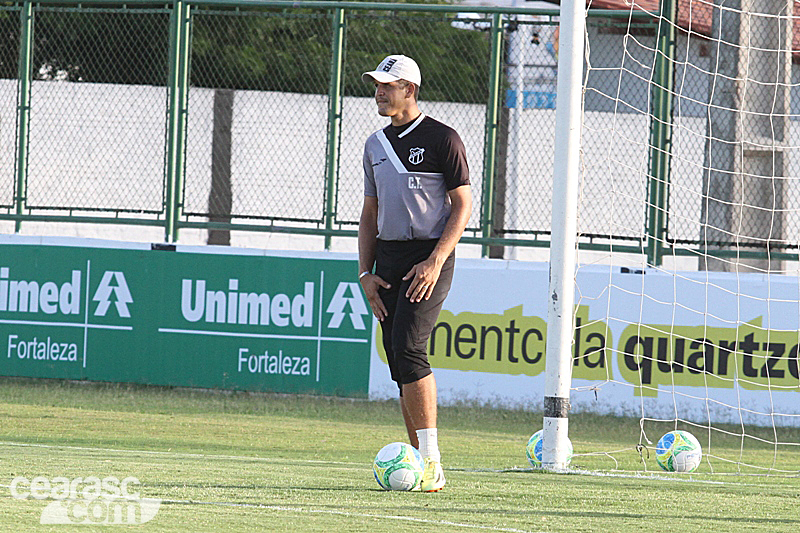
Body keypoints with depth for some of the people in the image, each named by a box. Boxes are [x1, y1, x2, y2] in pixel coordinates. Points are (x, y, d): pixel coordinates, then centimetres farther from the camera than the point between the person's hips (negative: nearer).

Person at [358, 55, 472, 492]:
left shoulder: (442, 139, -3)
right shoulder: (376, 145, 17)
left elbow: (463, 205, -7)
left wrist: (435, 261, -17)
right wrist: (366, 273, 8)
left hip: (429, 257, -7)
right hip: (388, 260, 7)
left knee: (409, 347, -21)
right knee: (399, 362, 4)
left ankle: (432, 461, -21)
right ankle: (420, 464, 8)